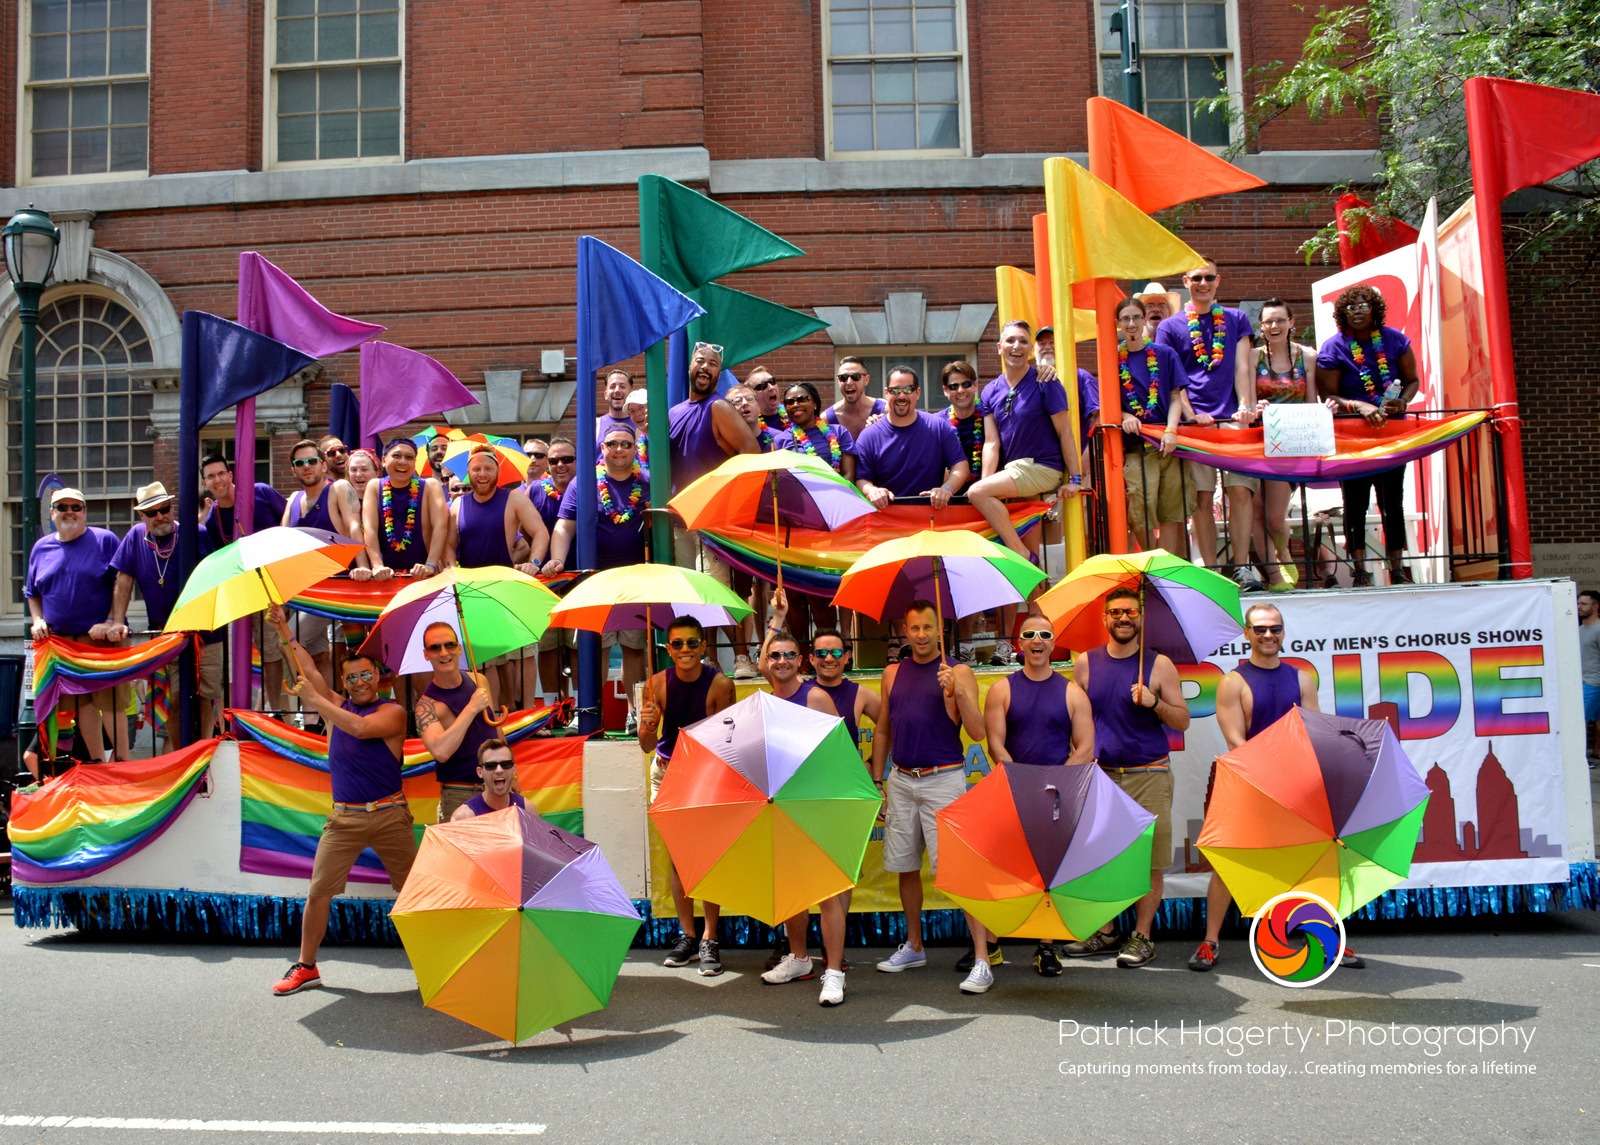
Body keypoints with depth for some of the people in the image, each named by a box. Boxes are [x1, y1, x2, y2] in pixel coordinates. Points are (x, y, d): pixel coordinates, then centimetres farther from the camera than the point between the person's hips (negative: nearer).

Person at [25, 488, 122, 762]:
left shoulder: (105, 540, 1)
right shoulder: (41, 547, 14)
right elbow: (32, 593, 22)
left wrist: (111, 622, -13)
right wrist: (38, 621, 5)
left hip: (100, 638, -4)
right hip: (59, 640, 4)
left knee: (109, 699, -6)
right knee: (81, 701, 6)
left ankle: (121, 760, 1)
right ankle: (97, 762, 14)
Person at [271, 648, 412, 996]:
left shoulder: (393, 712, -5)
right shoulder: (336, 706, 11)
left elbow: (360, 728, -23)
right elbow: (308, 670, 6)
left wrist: (313, 699, -18)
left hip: (390, 815, -4)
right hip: (345, 817, 4)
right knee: (318, 891, 0)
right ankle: (306, 967, 12)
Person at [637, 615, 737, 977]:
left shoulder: (720, 684, -18)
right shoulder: (657, 684, -11)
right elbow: (647, 746, -9)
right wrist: (647, 726, -29)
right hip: (667, 771, 3)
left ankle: (710, 939, 3)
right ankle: (687, 935, 18)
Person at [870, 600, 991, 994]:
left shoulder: (958, 672, -3)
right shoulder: (893, 673, 11)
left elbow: (977, 732, -11)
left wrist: (957, 690, -24)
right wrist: (877, 781, 12)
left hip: (943, 780, -5)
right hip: (901, 780, 5)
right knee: (905, 867, 14)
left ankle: (982, 962, -6)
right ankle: (913, 947, 31)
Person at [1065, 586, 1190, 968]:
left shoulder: (1159, 665, 2)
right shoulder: (1085, 664, 8)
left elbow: (1183, 721, 2)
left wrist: (1154, 703, -16)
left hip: (1148, 775, -2)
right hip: (1100, 775, 2)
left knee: (1148, 859, -1)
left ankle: (1142, 937, 10)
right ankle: (1104, 932, 18)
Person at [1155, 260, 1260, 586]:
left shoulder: (1236, 319, 16)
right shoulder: (1170, 327, 11)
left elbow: (1242, 367, 9)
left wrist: (1245, 406, -5)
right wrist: (1190, 415, -8)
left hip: (1233, 419, 1)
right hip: (1194, 423, -1)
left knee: (1241, 491, -9)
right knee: (1202, 498, -3)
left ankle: (1242, 567, -5)